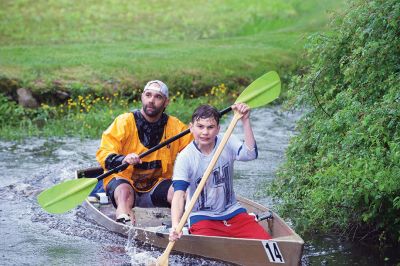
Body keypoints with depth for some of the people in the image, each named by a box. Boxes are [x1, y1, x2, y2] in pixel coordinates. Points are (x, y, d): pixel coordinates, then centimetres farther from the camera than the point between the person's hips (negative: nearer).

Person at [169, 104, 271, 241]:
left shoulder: (227, 142, -2)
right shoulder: (185, 157, -12)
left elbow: (250, 154, -21)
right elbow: (179, 194, -23)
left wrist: (245, 121, -28)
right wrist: (175, 225, -39)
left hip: (232, 211, 4)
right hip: (202, 217, -4)